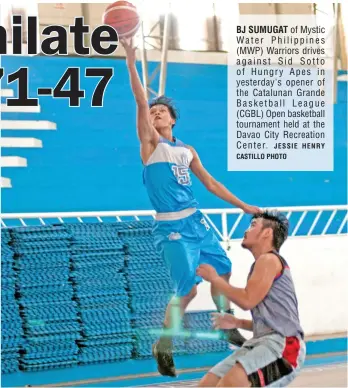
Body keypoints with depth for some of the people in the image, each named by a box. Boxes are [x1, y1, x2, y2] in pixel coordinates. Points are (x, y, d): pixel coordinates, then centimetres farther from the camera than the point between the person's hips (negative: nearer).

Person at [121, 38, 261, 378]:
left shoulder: (186, 150, 12)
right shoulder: (150, 143, -5)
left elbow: (210, 183, 20)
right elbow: (141, 101, -17)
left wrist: (243, 206, 18)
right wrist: (131, 61, -27)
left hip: (196, 221, 7)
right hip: (171, 228, -7)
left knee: (222, 271, 15)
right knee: (188, 289, -12)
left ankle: (228, 329, 38)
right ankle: (163, 348, 6)